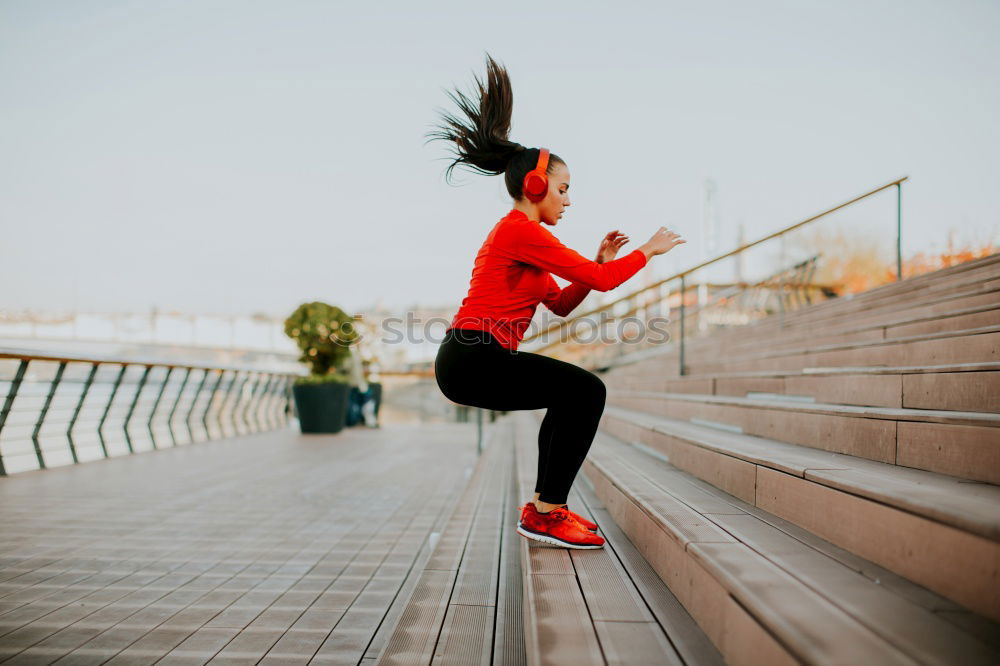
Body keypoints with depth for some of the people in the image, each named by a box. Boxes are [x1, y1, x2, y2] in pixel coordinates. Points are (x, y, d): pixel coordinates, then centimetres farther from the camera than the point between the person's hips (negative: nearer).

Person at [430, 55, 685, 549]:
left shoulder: (516, 233, 22)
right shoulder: (521, 230, -11)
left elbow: (561, 304, 23)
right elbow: (601, 281, -11)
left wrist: (600, 260, 14)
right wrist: (648, 250, 5)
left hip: (470, 358, 11)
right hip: (473, 358, -11)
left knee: (572, 393, 21)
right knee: (586, 389, -14)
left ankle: (543, 505, 20)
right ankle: (545, 515, -9)